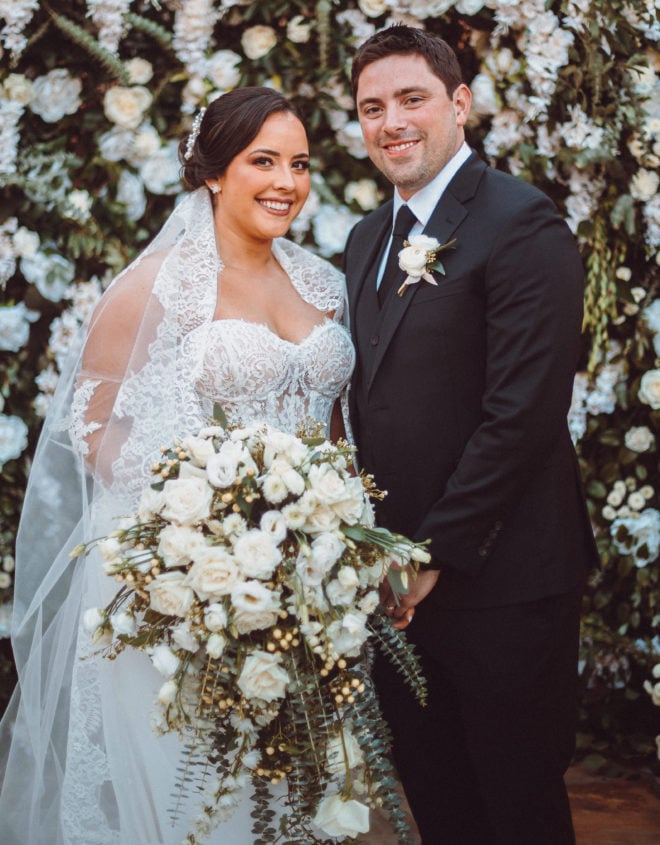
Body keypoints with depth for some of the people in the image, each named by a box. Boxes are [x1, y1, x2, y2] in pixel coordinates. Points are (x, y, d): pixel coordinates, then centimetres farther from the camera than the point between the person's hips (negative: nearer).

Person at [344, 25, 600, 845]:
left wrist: (437, 552, -15)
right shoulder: (368, 238, 12)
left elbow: (523, 414, -20)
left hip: (498, 582, -7)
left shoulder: (523, 225, -14)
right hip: (400, 579, 7)